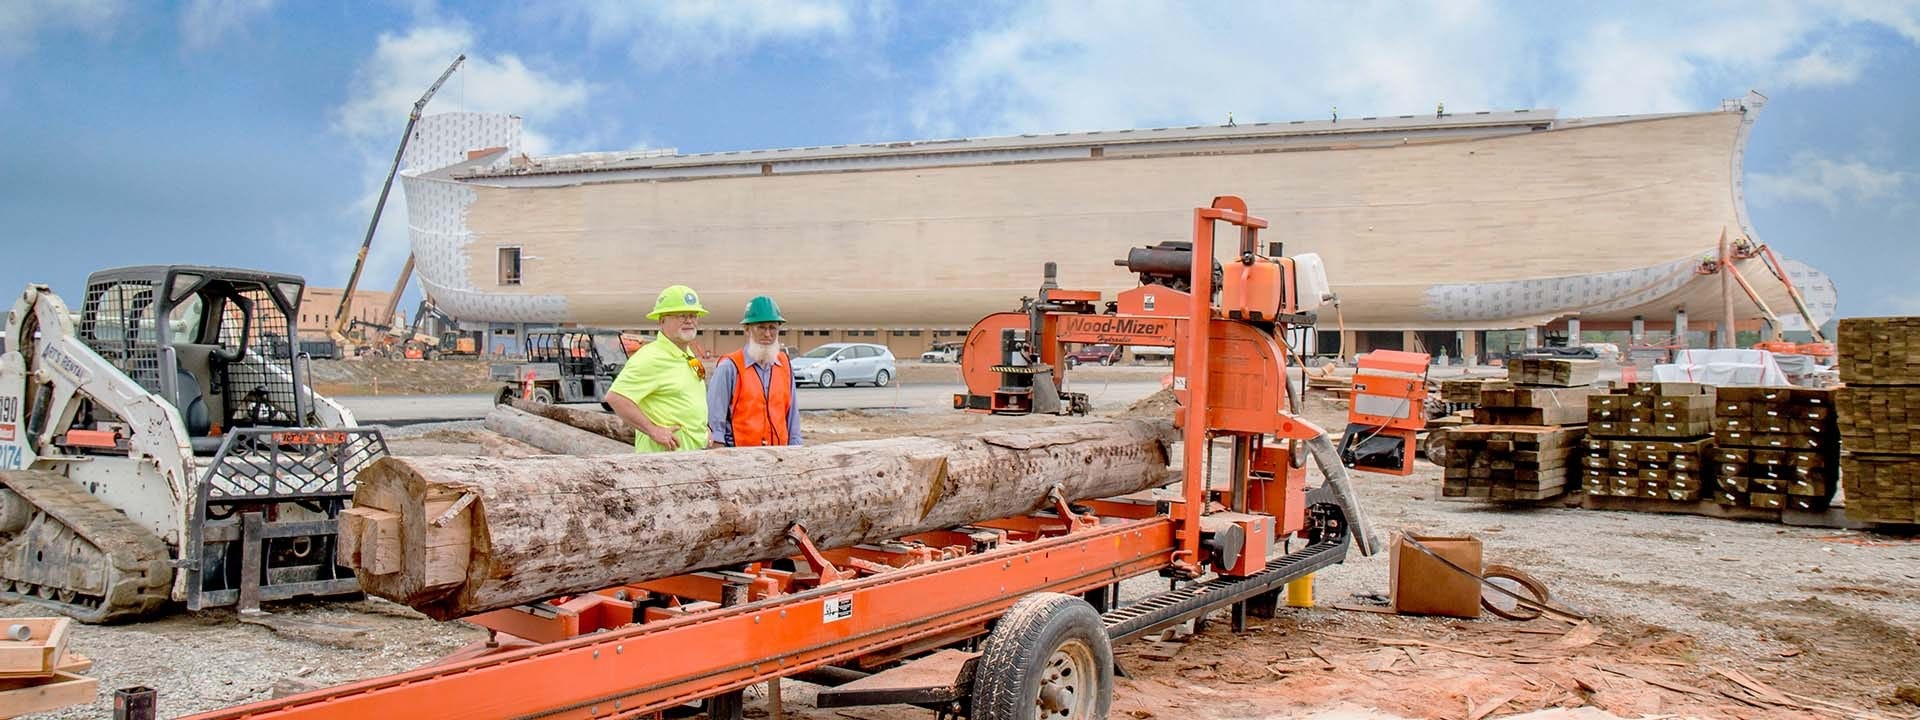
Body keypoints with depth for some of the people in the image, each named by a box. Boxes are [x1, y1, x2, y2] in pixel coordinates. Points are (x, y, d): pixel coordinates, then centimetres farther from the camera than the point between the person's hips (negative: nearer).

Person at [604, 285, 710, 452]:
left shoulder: (689, 356, 17)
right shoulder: (650, 358, -12)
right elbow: (615, 397, -20)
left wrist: (704, 429, 15)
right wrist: (653, 431, -19)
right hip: (662, 453, -9)